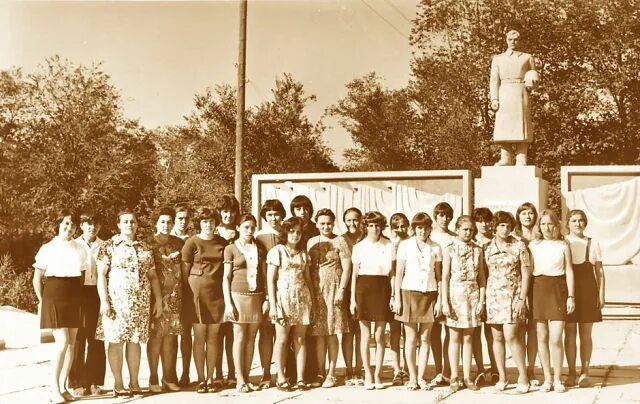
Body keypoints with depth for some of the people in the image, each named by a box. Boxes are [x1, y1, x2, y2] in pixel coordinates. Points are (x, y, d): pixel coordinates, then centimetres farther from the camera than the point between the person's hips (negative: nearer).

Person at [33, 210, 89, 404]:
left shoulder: (80, 248, 8)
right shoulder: (48, 248, -2)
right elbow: (37, 279, 3)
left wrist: (78, 296, 9)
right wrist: (42, 301, 2)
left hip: (74, 299, 4)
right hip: (54, 297, -4)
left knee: (71, 343, 4)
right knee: (62, 341, -14)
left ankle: (63, 387, 13)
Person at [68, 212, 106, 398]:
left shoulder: (104, 246, 7)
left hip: (98, 293, 2)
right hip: (78, 292, -1)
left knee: (96, 338, 3)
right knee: (78, 338, -2)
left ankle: (94, 381, 11)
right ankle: (77, 383, 4)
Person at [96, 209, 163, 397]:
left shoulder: (145, 248, 13)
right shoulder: (109, 246, 0)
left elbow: (153, 276, 15)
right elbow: (101, 274, -5)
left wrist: (158, 299, 8)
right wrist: (104, 301, -13)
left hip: (141, 301, 4)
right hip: (117, 299, -4)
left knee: (135, 341, 6)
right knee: (116, 341, -1)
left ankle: (134, 383, 13)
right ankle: (118, 384, 5)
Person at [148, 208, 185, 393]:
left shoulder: (179, 243, 11)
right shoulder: (149, 243, 0)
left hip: (175, 296, 4)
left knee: (171, 335, 5)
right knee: (156, 335, -4)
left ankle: (169, 377, 15)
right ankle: (153, 379, 6)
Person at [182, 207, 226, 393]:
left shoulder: (222, 243, 9)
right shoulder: (192, 242, -1)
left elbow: (226, 268, 14)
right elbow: (185, 268, 0)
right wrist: (190, 292, -7)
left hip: (217, 292, 3)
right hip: (198, 292, -3)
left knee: (213, 336, 5)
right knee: (199, 337, 0)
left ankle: (210, 379, 12)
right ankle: (201, 379, 7)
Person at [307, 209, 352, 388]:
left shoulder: (339, 242, 1)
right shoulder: (311, 242, 12)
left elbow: (347, 267, -3)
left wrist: (341, 289, -12)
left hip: (333, 290, -3)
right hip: (315, 291, 3)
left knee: (331, 333, -1)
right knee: (319, 334, 4)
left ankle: (331, 374, 5)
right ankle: (320, 373, 10)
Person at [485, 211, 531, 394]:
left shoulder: (519, 246, -1)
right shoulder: (487, 247, 7)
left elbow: (526, 274, -3)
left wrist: (522, 299, -9)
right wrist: (483, 297, 2)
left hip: (513, 295, -3)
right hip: (493, 295, 3)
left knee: (511, 336, -12)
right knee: (497, 337, 5)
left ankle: (523, 377, -2)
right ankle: (502, 378, 13)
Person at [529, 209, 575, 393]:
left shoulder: (563, 245, 3)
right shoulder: (533, 245, 7)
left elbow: (569, 271, 4)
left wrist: (571, 296, -2)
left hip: (558, 290, -2)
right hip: (539, 290, 2)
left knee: (555, 338, -9)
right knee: (542, 337, 5)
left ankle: (557, 379, 4)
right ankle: (547, 378, 15)